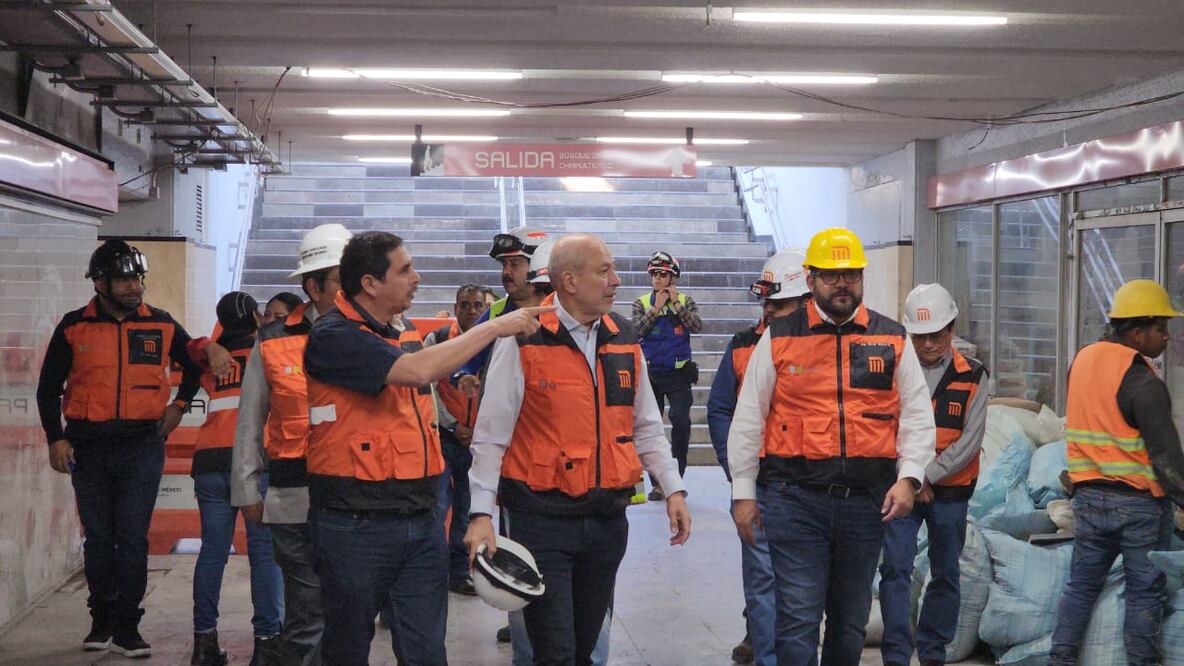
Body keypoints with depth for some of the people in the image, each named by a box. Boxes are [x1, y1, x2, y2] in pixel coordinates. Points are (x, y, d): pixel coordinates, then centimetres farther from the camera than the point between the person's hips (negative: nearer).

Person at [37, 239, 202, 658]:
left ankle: (126, 627, 3)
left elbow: (195, 365, 21)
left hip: (142, 446, -1)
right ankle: (102, 619, 22)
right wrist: (56, 438, 0)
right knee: (98, 538, 9)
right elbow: (49, 387, 9)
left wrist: (179, 404, 9)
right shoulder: (74, 327, 3)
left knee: (132, 540, -3)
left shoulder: (161, 325, 4)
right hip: (88, 447, 1)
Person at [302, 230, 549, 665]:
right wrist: (495, 327, -20)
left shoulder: (405, 331, 10)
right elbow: (418, 370, -26)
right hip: (357, 526, -6)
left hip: (422, 521, 6)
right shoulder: (333, 337, -14)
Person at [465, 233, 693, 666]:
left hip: (608, 519, 5)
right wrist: (481, 513, -13)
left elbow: (645, 426, 16)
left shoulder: (624, 339, 8)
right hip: (543, 520, -5)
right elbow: (491, 434, -8)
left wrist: (673, 488, 8)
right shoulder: (523, 342, -9)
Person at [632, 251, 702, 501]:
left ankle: (677, 476, -4)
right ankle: (657, 482, 12)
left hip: (678, 374, -2)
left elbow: (697, 326, -13)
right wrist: (657, 307, -12)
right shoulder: (642, 303, 6)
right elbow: (637, 329, -11)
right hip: (650, 373, 2)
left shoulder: (685, 302, 4)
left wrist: (676, 304, -14)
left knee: (681, 420, -16)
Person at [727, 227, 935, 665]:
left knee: (851, 620, 15)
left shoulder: (893, 341, 8)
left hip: (866, 500, 3)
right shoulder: (779, 339, 2)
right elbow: (748, 419, 4)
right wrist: (743, 493, 1)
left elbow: (917, 416, 8)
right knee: (799, 618, -5)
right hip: (795, 498, -3)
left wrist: (908, 478, -6)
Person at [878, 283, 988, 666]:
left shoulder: (972, 378, 0)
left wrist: (928, 476, -11)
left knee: (945, 575, 10)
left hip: (949, 493, 1)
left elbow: (970, 441, -6)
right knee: (896, 570, -9)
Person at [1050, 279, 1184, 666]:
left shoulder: (1082, 361, 6)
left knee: (1082, 583, 15)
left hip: (1089, 498, 7)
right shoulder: (1143, 383, -18)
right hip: (1140, 503, -7)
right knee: (1145, 592, 5)